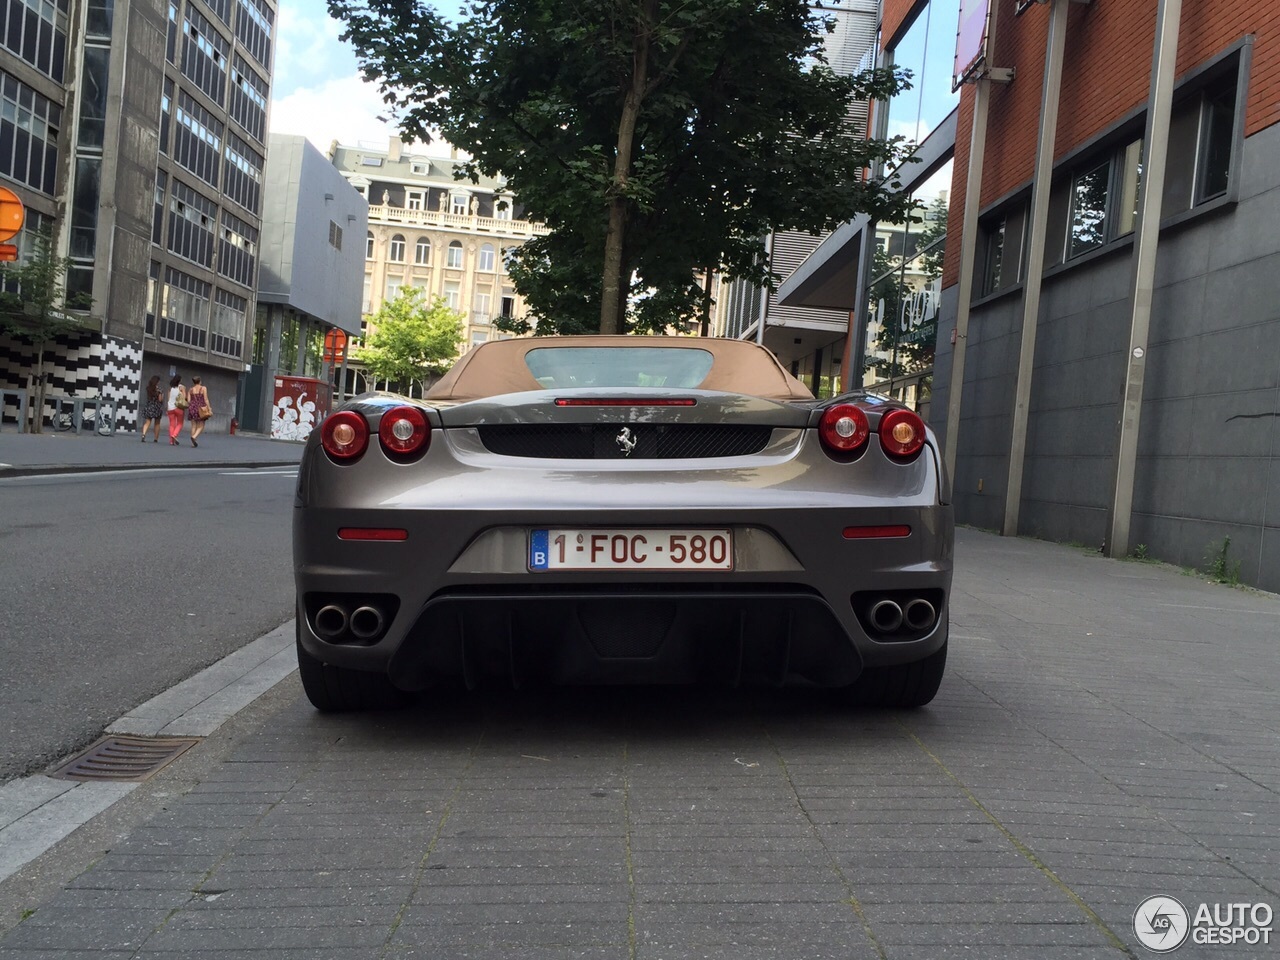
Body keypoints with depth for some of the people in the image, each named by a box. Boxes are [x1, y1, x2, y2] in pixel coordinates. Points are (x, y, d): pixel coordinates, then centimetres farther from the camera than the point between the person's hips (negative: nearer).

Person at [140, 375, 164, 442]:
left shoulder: (148, 388, 2)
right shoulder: (158, 389, -12)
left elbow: (148, 397, 10)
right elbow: (160, 400, -12)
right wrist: (162, 396, 6)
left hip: (148, 406, 3)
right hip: (156, 407, -3)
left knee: (147, 422, 1)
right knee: (157, 423, 11)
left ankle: (144, 434, -24)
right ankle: (156, 438, 14)